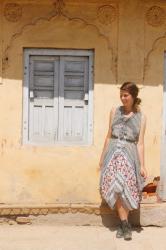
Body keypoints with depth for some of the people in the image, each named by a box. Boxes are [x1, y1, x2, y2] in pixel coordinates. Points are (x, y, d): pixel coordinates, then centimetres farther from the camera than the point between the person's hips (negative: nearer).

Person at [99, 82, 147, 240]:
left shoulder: (141, 117, 2)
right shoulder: (114, 112, 8)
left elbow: (140, 143, 0)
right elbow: (109, 136, 12)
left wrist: (142, 165, -5)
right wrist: (103, 156, 13)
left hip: (130, 155, -1)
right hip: (113, 153, 2)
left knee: (126, 189, -3)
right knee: (116, 188, -8)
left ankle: (122, 224, 12)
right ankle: (125, 225, -1)